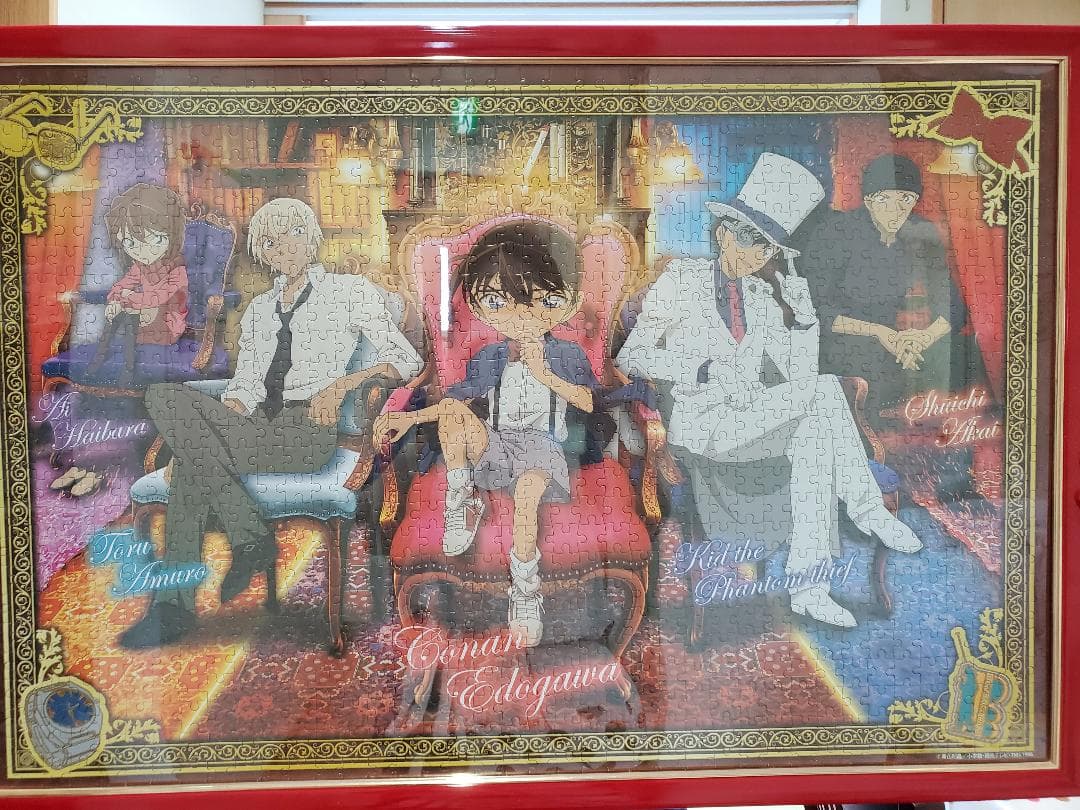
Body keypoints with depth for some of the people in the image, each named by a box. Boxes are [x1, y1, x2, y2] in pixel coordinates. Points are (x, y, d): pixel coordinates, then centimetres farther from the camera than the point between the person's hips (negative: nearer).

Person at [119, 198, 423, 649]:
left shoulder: (350, 291, 12)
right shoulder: (258, 310, 26)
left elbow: (406, 359, 3)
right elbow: (244, 387, 16)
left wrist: (344, 382, -14)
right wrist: (187, 435, -4)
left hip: (310, 427, -6)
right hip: (258, 426, 6)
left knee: (191, 465, -28)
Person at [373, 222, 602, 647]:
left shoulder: (566, 355, 5)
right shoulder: (491, 357, 10)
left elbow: (588, 402, -7)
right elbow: (457, 398, 13)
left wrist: (544, 374, -15)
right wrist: (411, 417, -1)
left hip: (542, 448, -3)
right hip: (496, 445, 3)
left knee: (527, 492, -39)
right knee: (451, 411, -24)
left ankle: (525, 592, -27)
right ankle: (462, 503, -15)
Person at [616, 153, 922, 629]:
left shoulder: (766, 296, 13)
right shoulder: (681, 279, 0)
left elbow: (799, 375, 7)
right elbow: (631, 356, -7)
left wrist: (798, 303, -6)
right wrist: (709, 370, -18)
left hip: (753, 421, 5)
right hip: (702, 424, -5)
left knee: (813, 437, -26)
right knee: (825, 392, -21)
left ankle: (806, 581, -24)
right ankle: (869, 514, -9)